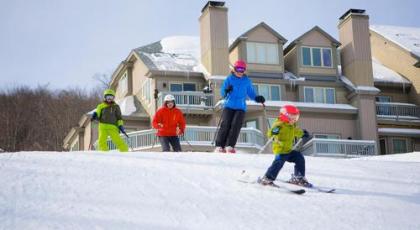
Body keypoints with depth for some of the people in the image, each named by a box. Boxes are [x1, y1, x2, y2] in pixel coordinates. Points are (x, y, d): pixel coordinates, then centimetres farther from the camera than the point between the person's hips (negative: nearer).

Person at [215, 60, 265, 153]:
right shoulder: (229, 79, 3)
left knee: (236, 125, -15)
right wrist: (226, 90, -20)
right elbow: (222, 93, 3)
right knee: (225, 125, -12)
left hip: (241, 107, 1)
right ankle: (219, 146, -12)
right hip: (229, 106, -1)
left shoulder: (247, 81, 8)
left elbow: (250, 93, 19)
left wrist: (257, 98, 1)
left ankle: (230, 146, -15)